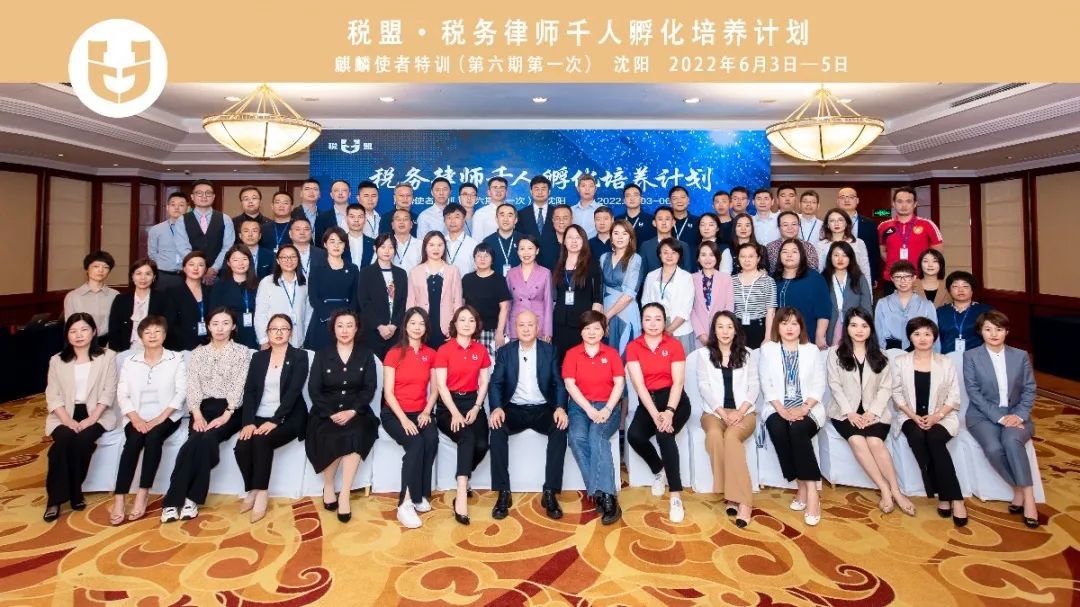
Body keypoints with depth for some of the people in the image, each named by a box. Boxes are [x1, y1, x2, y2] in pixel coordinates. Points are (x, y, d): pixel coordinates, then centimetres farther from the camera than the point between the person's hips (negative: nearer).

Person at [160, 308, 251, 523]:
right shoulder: (198, 353, 15)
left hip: (230, 411, -2)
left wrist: (225, 415, -16)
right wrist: (197, 416, -11)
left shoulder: (242, 352, 6)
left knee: (207, 438, -30)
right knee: (198, 441, -28)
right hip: (203, 409, 2)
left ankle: (190, 498, -21)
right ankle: (174, 500, -25)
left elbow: (238, 387, -4)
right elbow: (192, 387, 5)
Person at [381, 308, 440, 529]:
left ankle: (420, 496, -18)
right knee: (416, 443, -31)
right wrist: (404, 419, -18)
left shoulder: (431, 354, 7)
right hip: (394, 413, -3)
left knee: (432, 439, -29)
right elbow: (388, 392, -7)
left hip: (419, 413, 3)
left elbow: (434, 389, 9)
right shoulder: (394, 353, -3)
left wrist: (426, 412, -9)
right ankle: (406, 504, -25)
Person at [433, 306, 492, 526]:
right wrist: (455, 413, -18)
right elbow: (441, 386, -7)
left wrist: (476, 408, -9)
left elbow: (483, 383, 7)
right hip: (449, 404, -3)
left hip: (472, 402, 3)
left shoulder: (481, 350, 9)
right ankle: (462, 495, -32)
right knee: (467, 438, -31)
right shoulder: (444, 350, -2)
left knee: (482, 445, -21)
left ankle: (463, 480, 9)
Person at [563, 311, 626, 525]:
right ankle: (601, 494, -28)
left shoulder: (611, 353, 10)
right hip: (580, 406, 1)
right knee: (576, 437, -31)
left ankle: (605, 494, -35)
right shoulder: (572, 354, 8)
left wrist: (607, 409, -15)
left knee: (597, 435, -32)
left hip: (607, 406, 0)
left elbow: (619, 383, 1)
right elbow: (570, 384, -3)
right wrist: (589, 410, -15)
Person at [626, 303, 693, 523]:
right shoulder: (633, 347, 1)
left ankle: (676, 496, -23)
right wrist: (655, 414, -22)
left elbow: (678, 382, -8)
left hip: (674, 400, -2)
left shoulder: (675, 345, 0)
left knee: (665, 434, -31)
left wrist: (669, 411, -24)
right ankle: (657, 469, 8)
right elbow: (639, 384, -9)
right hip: (648, 401, 2)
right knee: (634, 435, -26)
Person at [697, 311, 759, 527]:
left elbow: (754, 387, 5)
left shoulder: (748, 354, 13)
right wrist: (723, 412, -13)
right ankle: (734, 495, -28)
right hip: (714, 411, 1)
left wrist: (739, 412, -12)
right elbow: (704, 387, 1)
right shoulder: (704, 354, 11)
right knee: (714, 435, -35)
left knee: (731, 436, -34)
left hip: (744, 411, 0)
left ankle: (742, 499, -34)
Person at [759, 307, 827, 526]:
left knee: (797, 429, -33)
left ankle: (811, 491, -28)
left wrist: (804, 408, -13)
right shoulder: (767, 349, 10)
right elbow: (766, 384, 2)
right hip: (778, 409, 1)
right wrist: (782, 409, -13)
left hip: (808, 408, 0)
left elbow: (819, 385, 4)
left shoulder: (812, 350, 12)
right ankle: (803, 488, -21)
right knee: (778, 430, -32)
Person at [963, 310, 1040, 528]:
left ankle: (1027, 495, -23)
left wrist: (1019, 415, -11)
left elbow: (1029, 389, 6)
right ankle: (1019, 490, -10)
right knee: (993, 448, -31)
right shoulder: (971, 356, 1)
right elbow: (974, 392, -6)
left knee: (1012, 441, -33)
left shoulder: (1020, 356, 9)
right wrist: (999, 417, -15)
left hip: (1015, 415, 1)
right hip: (984, 415, -1)